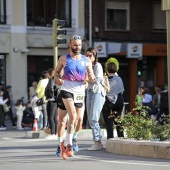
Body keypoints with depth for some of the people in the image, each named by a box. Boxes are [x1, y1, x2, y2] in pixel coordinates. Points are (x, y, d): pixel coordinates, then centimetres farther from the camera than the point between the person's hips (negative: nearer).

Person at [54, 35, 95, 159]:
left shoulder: (86, 60, 6)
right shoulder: (64, 59, 2)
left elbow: (91, 76, 7)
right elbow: (57, 71, 14)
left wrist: (92, 78, -17)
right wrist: (57, 78, -8)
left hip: (80, 92, 4)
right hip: (67, 91, -4)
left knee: (77, 120, 10)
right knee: (73, 116, -22)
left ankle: (65, 144, 27)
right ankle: (69, 145, -16)